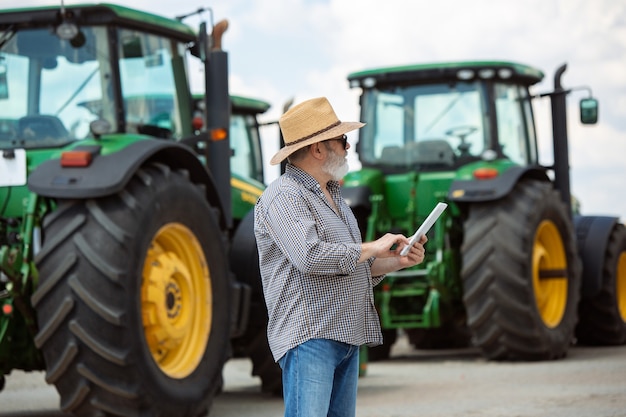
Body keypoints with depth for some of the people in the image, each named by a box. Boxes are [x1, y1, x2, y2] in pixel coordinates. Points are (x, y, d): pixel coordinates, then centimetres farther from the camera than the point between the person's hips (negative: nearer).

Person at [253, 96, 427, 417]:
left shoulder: (332, 196, 22)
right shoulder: (284, 196, -10)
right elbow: (309, 256, -25)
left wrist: (396, 261, 8)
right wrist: (372, 248, -13)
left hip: (347, 338, 10)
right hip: (309, 338, -10)